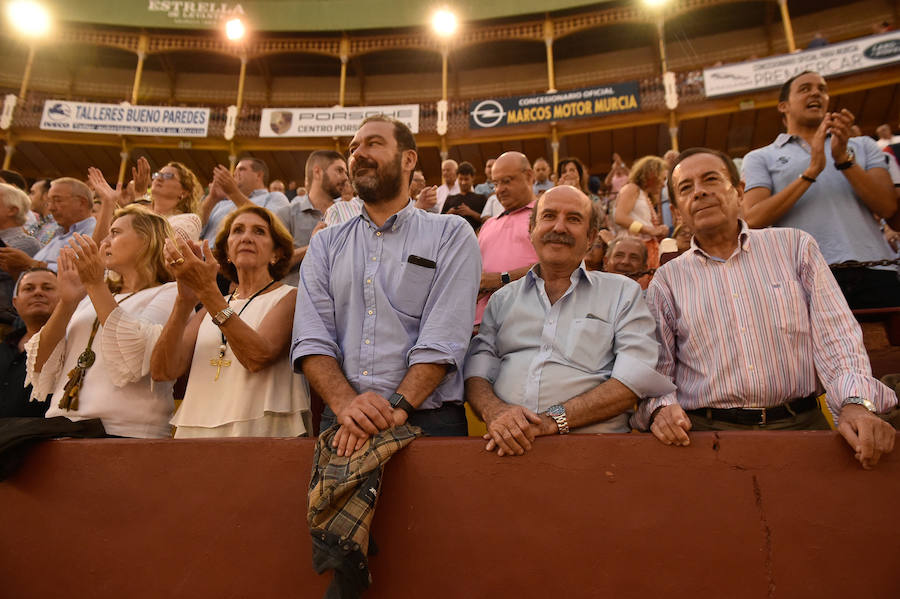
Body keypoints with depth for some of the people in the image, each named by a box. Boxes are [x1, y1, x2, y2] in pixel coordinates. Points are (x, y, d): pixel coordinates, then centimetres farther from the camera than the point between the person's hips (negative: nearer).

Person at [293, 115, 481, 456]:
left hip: (426, 419, -2)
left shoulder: (452, 235, 5)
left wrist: (396, 409, -18)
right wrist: (346, 403, -15)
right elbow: (311, 338, 2)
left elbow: (443, 340, -7)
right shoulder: (325, 244, 15)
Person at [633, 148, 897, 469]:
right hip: (704, 431, 0)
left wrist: (856, 402, -13)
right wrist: (661, 408, -15)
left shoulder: (794, 246, 12)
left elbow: (836, 334, 4)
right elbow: (656, 368, 7)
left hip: (798, 423, 1)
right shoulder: (667, 280, 11)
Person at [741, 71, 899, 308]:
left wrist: (844, 159, -5)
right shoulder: (760, 158, 12)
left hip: (874, 271, 3)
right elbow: (753, 219, -4)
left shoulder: (862, 146, 21)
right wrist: (811, 172, -8)